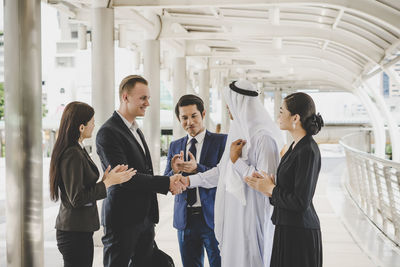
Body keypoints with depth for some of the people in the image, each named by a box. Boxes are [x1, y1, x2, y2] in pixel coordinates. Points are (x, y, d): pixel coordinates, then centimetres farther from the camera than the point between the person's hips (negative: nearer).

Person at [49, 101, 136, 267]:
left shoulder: (78, 150, 13)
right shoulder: (73, 155, -18)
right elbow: (77, 199, -20)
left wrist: (105, 179, 3)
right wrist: (108, 182, -14)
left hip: (77, 229, 10)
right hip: (75, 231, -10)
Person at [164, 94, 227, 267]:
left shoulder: (221, 141, -3)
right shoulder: (175, 146, 11)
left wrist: (197, 169, -24)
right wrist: (174, 171, -15)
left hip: (213, 217, -4)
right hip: (184, 219, 4)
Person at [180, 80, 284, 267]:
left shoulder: (264, 137, -17)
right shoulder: (238, 131, 12)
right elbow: (223, 170, 19)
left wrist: (237, 161, -18)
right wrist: (190, 180, 16)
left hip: (251, 215, -9)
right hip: (234, 213, 9)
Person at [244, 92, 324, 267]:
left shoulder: (308, 151, -20)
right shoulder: (296, 146, 10)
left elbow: (301, 202, -22)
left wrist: (271, 189, -10)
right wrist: (265, 184, 2)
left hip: (300, 233, -9)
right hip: (287, 228, 9)